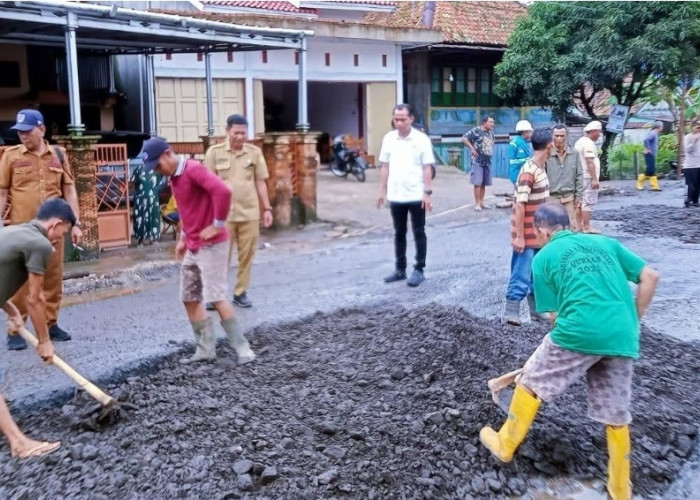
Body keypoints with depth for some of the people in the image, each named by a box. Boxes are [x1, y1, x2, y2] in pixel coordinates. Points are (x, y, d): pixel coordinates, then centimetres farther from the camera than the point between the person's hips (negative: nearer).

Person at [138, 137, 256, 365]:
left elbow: (223, 191, -31)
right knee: (190, 299, 10)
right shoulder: (174, 177, 13)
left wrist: (218, 225, -23)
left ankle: (242, 348, -1)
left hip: (211, 245, -10)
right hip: (192, 248, 10)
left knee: (216, 297, -10)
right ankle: (206, 349, 17)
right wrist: (184, 238, 18)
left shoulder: (193, 169, -17)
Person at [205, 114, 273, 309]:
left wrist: (267, 208, 5)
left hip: (250, 213, 2)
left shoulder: (255, 152, 3)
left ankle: (240, 292, 20)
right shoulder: (215, 152, -1)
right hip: (223, 213, -2)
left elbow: (260, 183, 8)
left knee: (247, 255, 7)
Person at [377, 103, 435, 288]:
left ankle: (419, 270, 12)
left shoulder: (421, 139, -6)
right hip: (395, 196, 4)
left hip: (416, 195, -4)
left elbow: (427, 168, -6)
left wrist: (428, 192, -10)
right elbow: (385, 166, 10)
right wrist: (382, 190, 7)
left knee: (419, 233, 5)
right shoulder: (389, 138, 4)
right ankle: (400, 268, 23)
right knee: (399, 233, 13)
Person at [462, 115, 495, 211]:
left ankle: (481, 202, 20)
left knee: (484, 183, 11)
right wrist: (472, 149, -14)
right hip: (477, 161, -7)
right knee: (477, 183, -7)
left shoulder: (491, 132, 11)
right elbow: (464, 138, -12)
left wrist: (490, 150, 14)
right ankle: (477, 203, -1)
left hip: (487, 161, 7)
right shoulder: (476, 130, -11)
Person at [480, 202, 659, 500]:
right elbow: (650, 277, 16)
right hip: (622, 339, 5)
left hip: (579, 331, -4)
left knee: (531, 383, 18)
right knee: (616, 416, 16)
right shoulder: (606, 243, 21)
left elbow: (556, 314, 9)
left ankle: (505, 445, 33)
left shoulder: (544, 257, 10)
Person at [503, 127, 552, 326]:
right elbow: (519, 205, -23)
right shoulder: (529, 171, -21)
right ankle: (511, 313, 6)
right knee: (522, 274, -3)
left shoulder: (540, 168, 8)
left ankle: (537, 310, 26)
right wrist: (519, 236, -23)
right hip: (527, 236, -9)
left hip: (538, 234, 9)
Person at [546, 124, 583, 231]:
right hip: (551, 197, -3)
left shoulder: (574, 154, 4)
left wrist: (579, 196, 5)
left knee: (571, 227, 6)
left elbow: (579, 176, 8)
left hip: (569, 198, 3)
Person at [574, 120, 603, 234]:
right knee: (588, 202, -8)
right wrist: (595, 179, -23)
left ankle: (579, 225, 17)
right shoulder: (589, 143, -15)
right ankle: (586, 227, -8)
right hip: (588, 177, -10)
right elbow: (590, 162, -22)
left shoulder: (579, 141, 15)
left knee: (580, 201, 13)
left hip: (579, 177, 10)